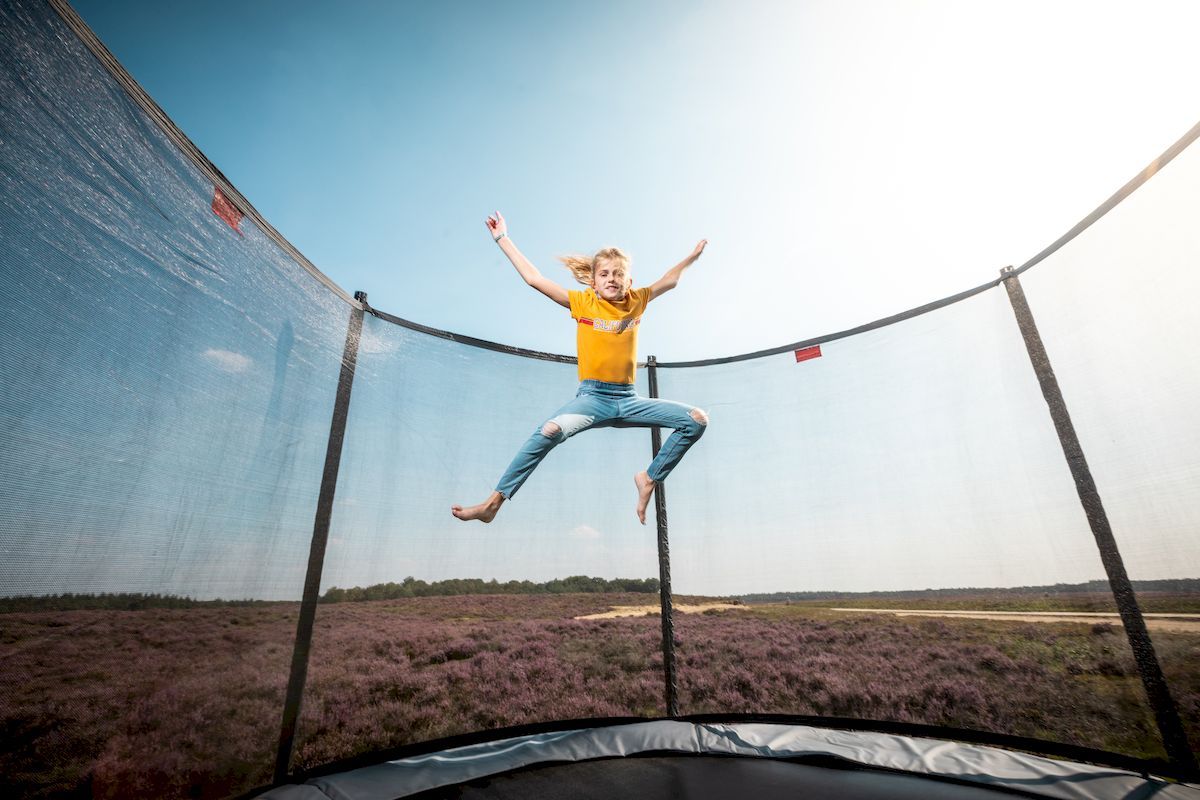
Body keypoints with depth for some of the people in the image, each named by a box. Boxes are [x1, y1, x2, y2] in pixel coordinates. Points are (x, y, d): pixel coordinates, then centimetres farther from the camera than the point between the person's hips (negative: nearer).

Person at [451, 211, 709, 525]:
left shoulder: (637, 301, 11)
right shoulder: (583, 303, 1)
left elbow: (669, 280, 29)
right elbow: (534, 279, 2)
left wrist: (692, 256, 34)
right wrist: (503, 239, 5)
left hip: (629, 399, 4)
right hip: (592, 397, -4)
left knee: (697, 420, -7)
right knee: (550, 431, -33)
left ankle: (650, 477, 7)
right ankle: (494, 502, -20)